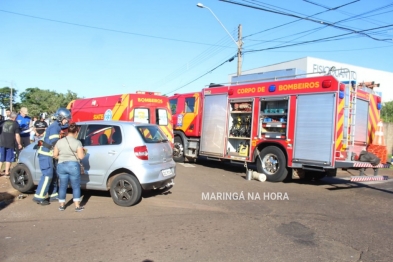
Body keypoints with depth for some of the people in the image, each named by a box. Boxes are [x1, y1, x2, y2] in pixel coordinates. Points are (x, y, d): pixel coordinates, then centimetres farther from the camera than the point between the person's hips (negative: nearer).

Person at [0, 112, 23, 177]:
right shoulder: (16, 124, -3)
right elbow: (17, 135, -6)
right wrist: (19, 144, 4)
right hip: (10, 144, -2)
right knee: (8, 159, 9)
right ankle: (7, 172, 12)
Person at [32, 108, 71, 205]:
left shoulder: (58, 126, 13)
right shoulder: (54, 127, -18)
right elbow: (54, 143, -24)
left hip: (49, 154, 10)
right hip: (46, 154, -10)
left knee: (54, 175, 12)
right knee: (47, 175, -10)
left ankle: (52, 195, 20)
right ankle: (39, 197, -5)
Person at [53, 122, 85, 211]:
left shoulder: (59, 141, 3)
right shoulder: (77, 142, -8)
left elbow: (55, 155, 4)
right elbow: (81, 156, -12)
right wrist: (83, 152, 8)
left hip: (61, 166, 3)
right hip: (73, 166, -3)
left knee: (63, 186, 14)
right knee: (76, 186, 6)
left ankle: (62, 205, 22)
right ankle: (77, 206, 6)